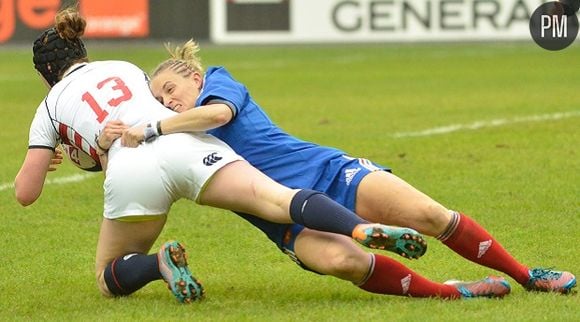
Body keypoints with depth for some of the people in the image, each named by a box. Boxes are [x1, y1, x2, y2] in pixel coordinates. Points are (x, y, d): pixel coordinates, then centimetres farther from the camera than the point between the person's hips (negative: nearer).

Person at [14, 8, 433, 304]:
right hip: (185, 142, 3)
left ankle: (160, 263, -17)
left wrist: (43, 162, 45)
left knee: (110, 279, 18)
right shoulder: (123, 68, 33)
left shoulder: (50, 109, 25)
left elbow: (26, 192, 23)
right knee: (276, 199, -17)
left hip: (131, 171, -2)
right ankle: (364, 229, -45)